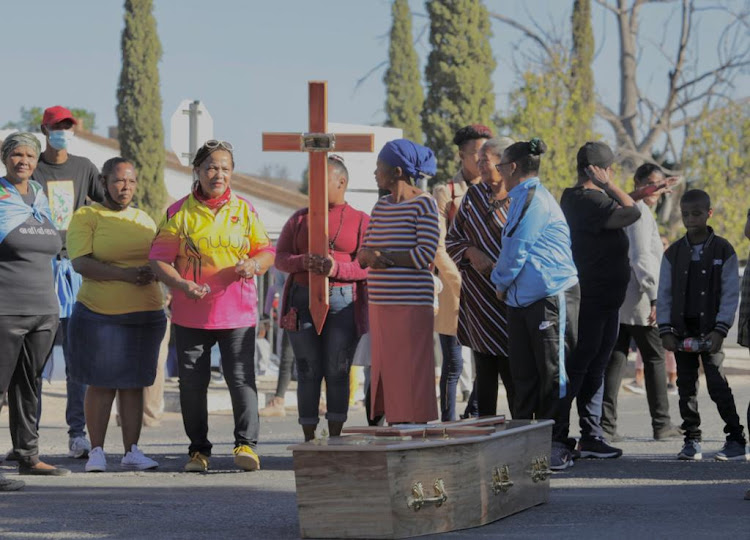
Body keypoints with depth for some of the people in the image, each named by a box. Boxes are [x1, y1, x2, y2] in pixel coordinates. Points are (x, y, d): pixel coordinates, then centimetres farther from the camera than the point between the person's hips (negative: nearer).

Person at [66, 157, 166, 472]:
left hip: (144, 315, 4)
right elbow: (81, 263, -15)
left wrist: (153, 272, -5)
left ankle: (131, 451, 8)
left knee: (134, 383, 5)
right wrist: (126, 274, -24)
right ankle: (96, 452, 5)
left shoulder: (143, 220, 13)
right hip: (99, 315, -4)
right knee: (101, 384, -2)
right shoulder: (85, 217, -3)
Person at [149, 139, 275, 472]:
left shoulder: (244, 210, 10)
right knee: (192, 382, 2)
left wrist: (254, 264, -11)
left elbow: (267, 251, 13)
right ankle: (198, 450, 11)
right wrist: (182, 284, -16)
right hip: (191, 314, 0)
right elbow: (158, 259, 2)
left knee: (241, 378, -9)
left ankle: (246, 444, -7)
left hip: (237, 313, 0)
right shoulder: (179, 213, 4)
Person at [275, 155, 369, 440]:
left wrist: (337, 268, -18)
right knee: (308, 371, -2)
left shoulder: (361, 221, 8)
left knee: (337, 371, -5)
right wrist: (302, 262, -12)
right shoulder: (300, 218, 16)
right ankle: (309, 441, 1)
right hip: (303, 300, 2)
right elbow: (280, 257, 10)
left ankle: (335, 439, 2)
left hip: (343, 302, -2)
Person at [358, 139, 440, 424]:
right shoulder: (381, 206, 17)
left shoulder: (424, 204, -5)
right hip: (380, 304, 7)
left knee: (411, 374, -7)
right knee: (385, 371, 5)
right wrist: (368, 255, -10)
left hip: (411, 303, -7)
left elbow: (426, 254, -13)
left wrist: (382, 256, -10)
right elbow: (363, 254, 14)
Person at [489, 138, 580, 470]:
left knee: (552, 373, -6)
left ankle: (556, 447, -4)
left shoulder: (534, 199, -13)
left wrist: (500, 282, 1)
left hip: (551, 296, -10)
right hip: (522, 299, 10)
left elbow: (516, 249, -13)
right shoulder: (521, 199, 18)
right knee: (523, 374, 8)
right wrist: (505, 285, 17)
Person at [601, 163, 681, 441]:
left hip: (614, 300, 8)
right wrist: (654, 297, -21)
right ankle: (661, 424, 8)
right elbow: (641, 258, -19)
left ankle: (606, 425, -3)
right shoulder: (640, 212, -11)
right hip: (637, 301, -8)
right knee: (654, 359, 3)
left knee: (615, 358, 4)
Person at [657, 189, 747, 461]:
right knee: (686, 385, 5)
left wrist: (720, 330, -12)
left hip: (710, 331, -3)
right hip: (682, 330, 3)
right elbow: (664, 295, 8)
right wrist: (665, 330, -2)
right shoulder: (673, 253, 7)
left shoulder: (723, 251, -1)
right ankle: (691, 441, 12)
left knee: (717, 384, -9)